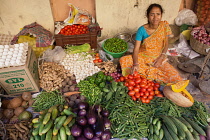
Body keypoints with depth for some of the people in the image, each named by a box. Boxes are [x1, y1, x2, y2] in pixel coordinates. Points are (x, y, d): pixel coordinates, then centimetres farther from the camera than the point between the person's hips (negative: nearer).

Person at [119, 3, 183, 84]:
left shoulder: (165, 25, -7)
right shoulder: (142, 30, -14)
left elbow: (166, 44, 2)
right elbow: (136, 48, -18)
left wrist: (161, 57, -14)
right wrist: (136, 64, -35)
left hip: (157, 58, 2)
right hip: (142, 57, -1)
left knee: (174, 76, -18)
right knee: (123, 60, -28)